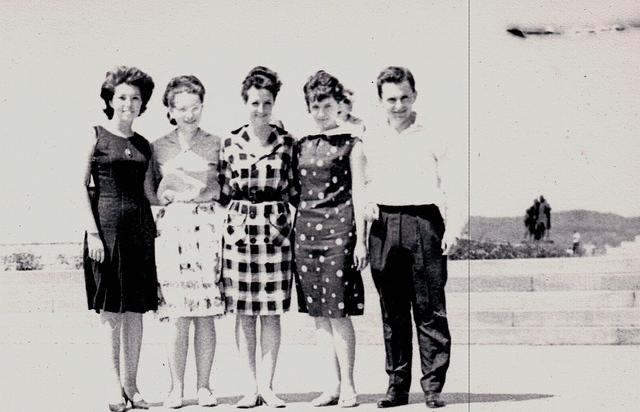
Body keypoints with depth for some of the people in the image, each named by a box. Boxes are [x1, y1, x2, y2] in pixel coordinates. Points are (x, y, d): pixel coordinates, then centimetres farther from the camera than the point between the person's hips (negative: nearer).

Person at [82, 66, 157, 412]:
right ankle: (114, 384, 5)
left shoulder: (143, 145, 13)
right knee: (111, 308, -1)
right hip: (106, 222, -4)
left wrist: (155, 227, 6)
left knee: (136, 308, 5)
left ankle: (131, 384, 11)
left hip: (140, 226, 4)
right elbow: (81, 186, -4)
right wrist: (92, 231, -12)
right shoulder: (96, 136, 1)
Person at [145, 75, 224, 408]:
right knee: (177, 313, -3)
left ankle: (203, 386, 9)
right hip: (172, 228, 0)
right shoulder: (159, 147, 10)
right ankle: (176, 387, 5)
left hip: (208, 228, 0)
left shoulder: (216, 145, 7)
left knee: (206, 313, 0)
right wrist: (167, 194, -2)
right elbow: (152, 193, 14)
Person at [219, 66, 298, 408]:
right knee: (243, 312, 2)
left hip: (275, 227, 0)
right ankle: (251, 386, 10)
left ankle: (267, 385, 10)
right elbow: (224, 191, 11)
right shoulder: (230, 144, 5)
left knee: (271, 311, 2)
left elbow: (293, 190, 9)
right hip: (240, 228, 0)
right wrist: (236, 215, 1)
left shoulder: (287, 143, 4)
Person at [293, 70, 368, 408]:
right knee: (318, 313, 5)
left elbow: (358, 193, -1)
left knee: (338, 311, -6)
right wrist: (293, 230, 9)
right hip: (306, 227, 5)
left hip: (339, 227, -5)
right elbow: (296, 191, 15)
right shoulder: (301, 145, 12)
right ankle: (334, 383, 13)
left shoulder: (351, 144, 1)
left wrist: (360, 239, -6)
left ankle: (347, 385, 2)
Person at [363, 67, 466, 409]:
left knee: (430, 309, -4)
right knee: (392, 311, 6)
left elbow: (449, 185, 1)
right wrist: (367, 203, 1)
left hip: (423, 223, -3)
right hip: (383, 226, 3)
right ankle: (397, 384, 12)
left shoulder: (432, 139, 5)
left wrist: (452, 227, -10)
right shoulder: (370, 140, 14)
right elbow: (361, 181, 22)